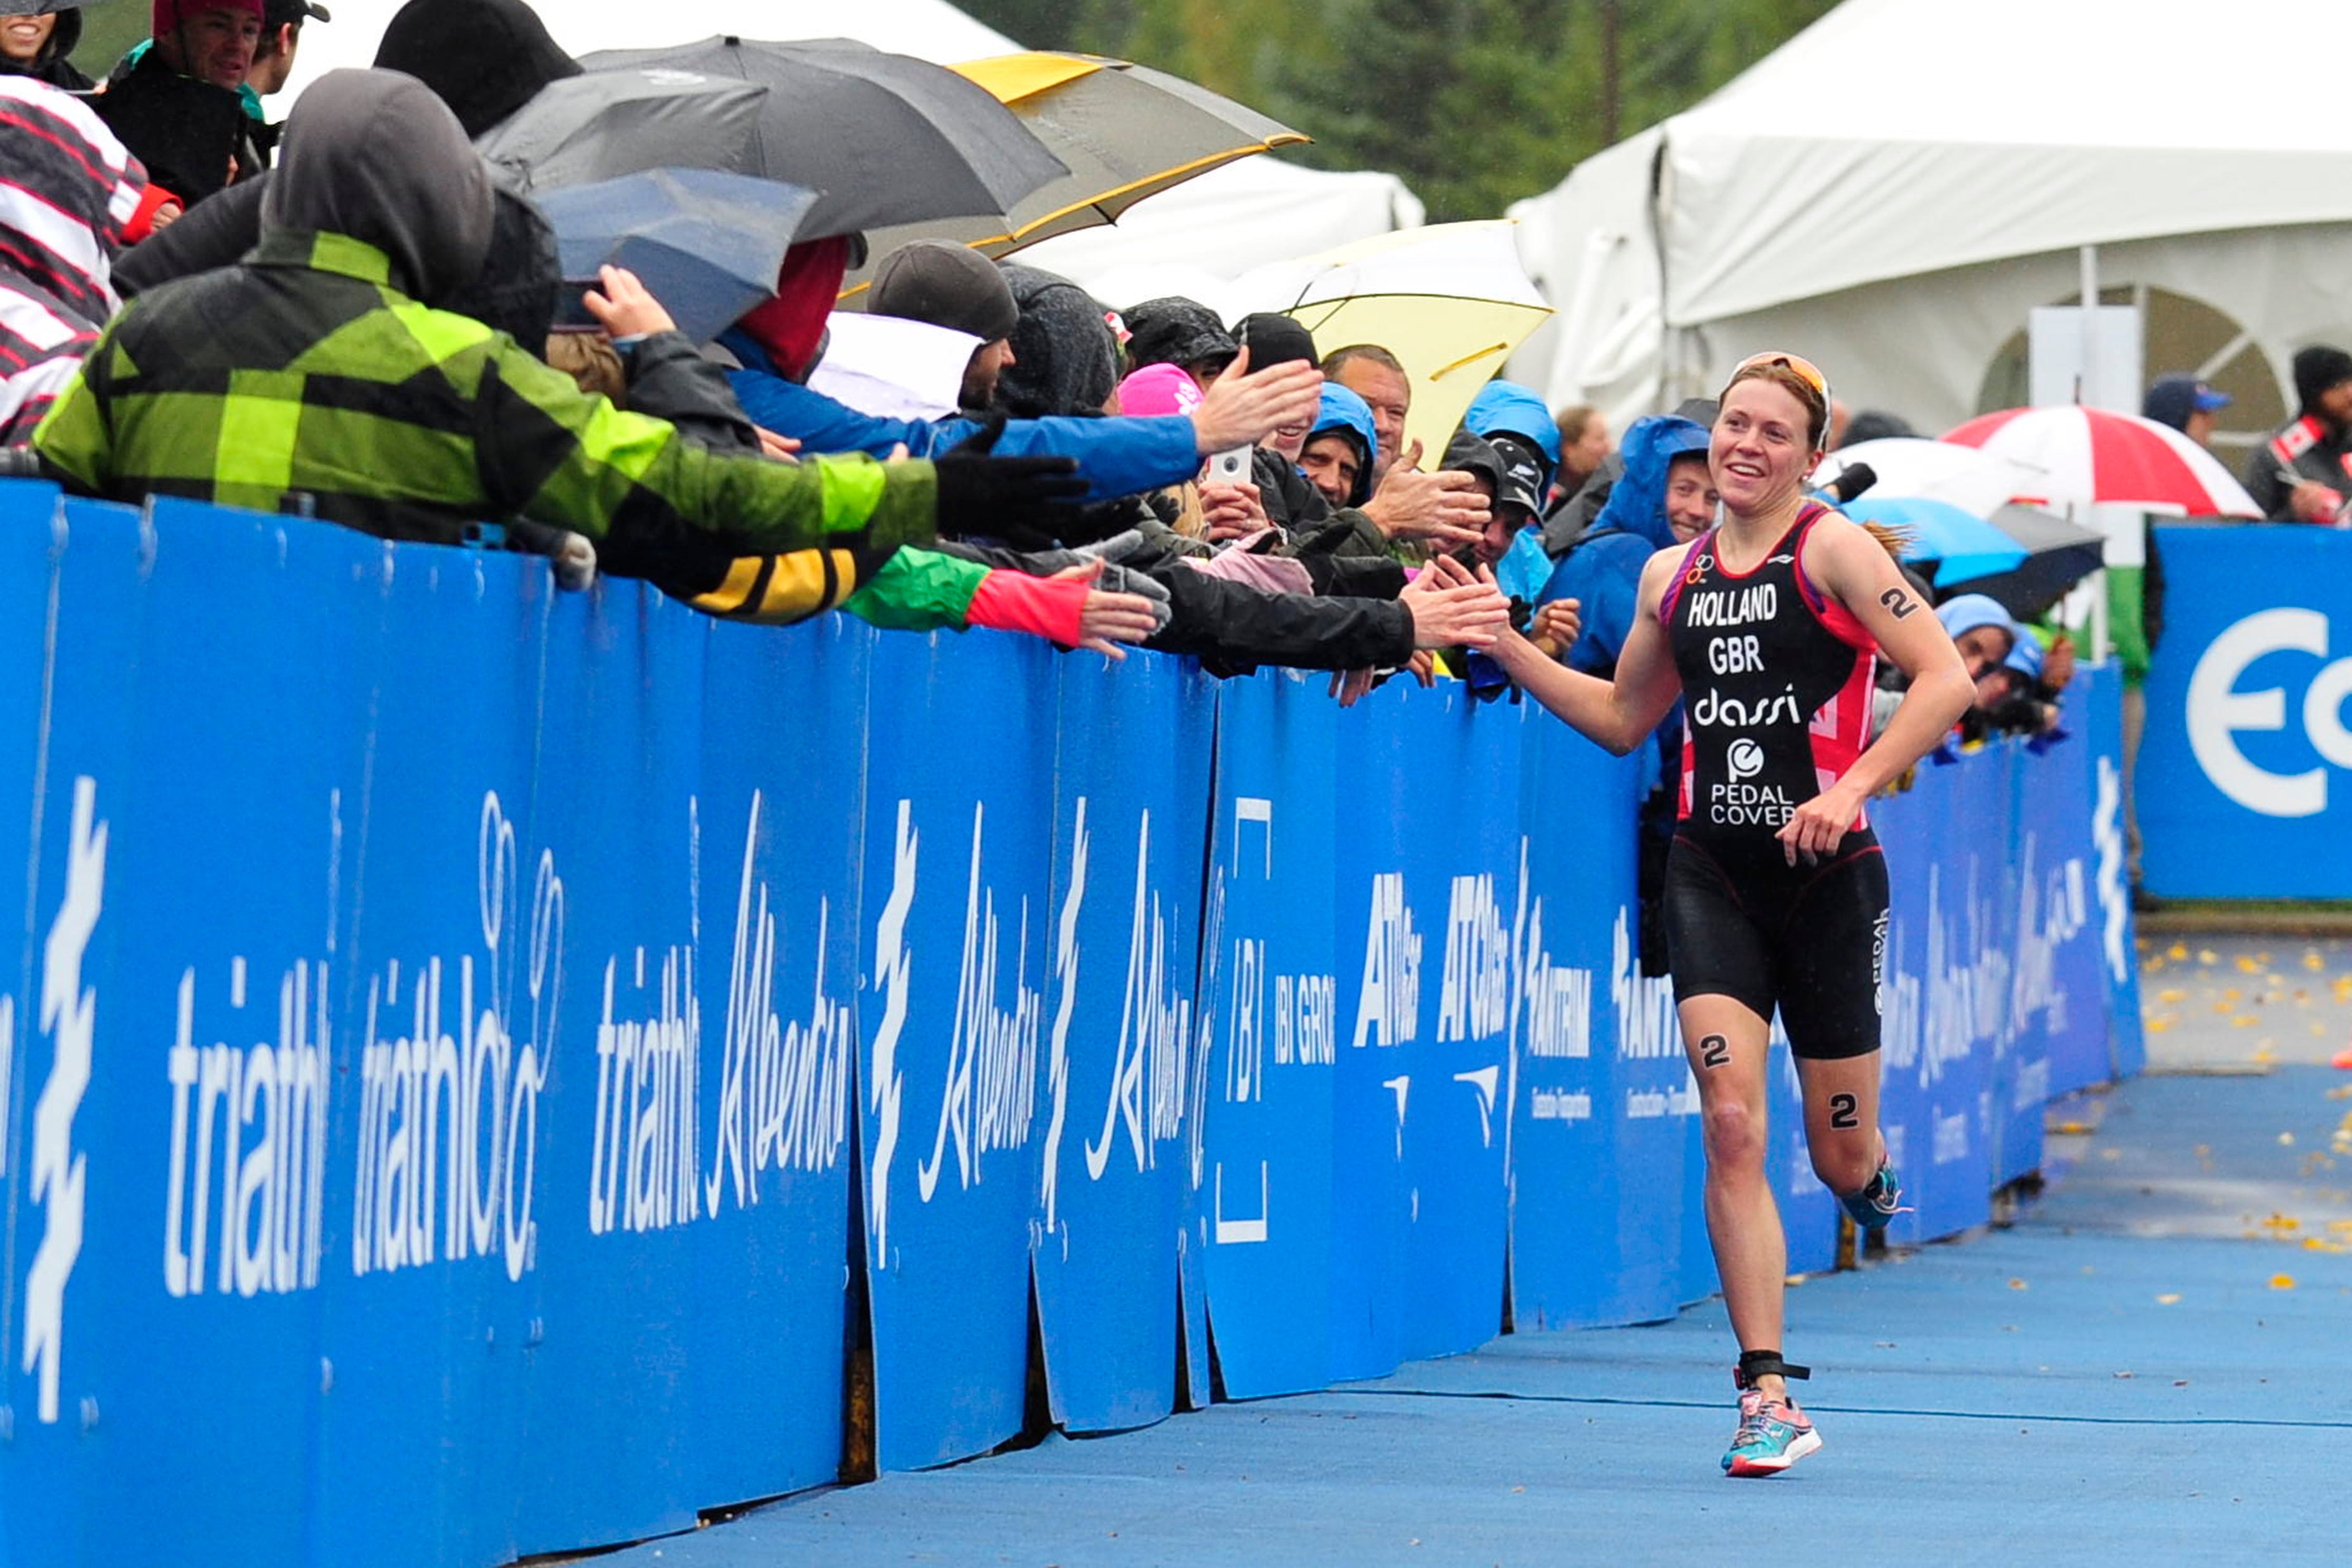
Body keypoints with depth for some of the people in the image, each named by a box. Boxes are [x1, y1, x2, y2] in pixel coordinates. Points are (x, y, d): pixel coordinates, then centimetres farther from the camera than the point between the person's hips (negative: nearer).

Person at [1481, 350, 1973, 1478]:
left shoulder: (1833, 550, -5)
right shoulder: (1672, 577, 10)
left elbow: (1946, 679, -14)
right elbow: (1621, 719, 24)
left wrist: (1852, 789, -22)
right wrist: (1508, 645, 13)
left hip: (1825, 876, -3)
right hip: (1712, 874, 3)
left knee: (1840, 1158, 5)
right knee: (1730, 1127, -13)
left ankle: (1873, 1172, 46)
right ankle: (1768, 1399, -10)